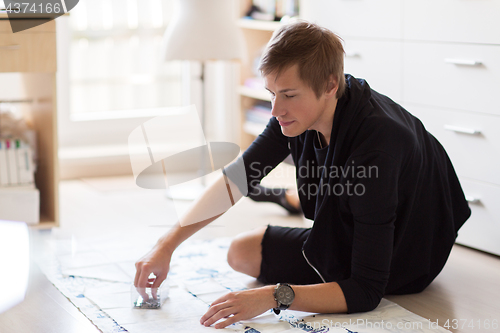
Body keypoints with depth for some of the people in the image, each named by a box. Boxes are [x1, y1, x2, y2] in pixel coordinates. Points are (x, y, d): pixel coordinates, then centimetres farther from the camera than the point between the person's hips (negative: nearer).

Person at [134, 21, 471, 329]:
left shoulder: (377, 146, -41)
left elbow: (366, 291, -40)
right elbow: (238, 176, -10)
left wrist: (275, 296, -50)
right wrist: (167, 244, -17)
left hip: (399, 263, -6)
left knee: (243, 253, -9)